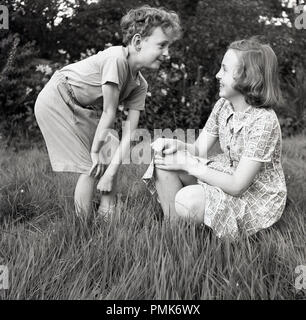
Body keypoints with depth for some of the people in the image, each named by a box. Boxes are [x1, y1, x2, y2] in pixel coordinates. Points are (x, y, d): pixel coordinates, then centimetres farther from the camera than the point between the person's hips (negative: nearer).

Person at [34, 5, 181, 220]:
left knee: (114, 155, 3)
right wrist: (96, 150, -15)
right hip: (56, 100, -8)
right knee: (91, 168, -9)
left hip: (81, 109, 8)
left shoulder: (140, 85, -3)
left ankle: (107, 218, 12)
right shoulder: (116, 58, -27)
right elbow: (109, 112, -23)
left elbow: (129, 131, -9)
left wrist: (111, 170, -16)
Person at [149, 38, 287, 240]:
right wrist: (175, 145, -21)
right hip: (226, 177, 8)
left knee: (187, 199, -32)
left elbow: (237, 186, -27)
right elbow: (198, 150, 0)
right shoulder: (224, 105, -3)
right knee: (164, 161, -9)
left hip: (257, 199, -7)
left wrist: (188, 164, -25)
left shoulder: (263, 121, -27)